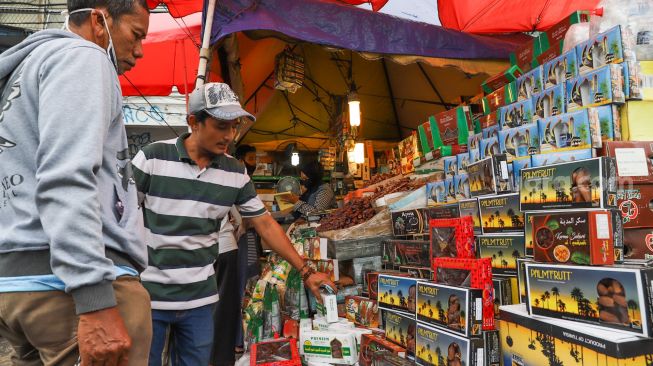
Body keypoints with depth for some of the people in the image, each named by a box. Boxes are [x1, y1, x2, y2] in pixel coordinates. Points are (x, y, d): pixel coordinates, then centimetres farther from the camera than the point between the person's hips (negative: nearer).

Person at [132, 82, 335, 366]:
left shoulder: (235, 172, -1)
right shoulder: (152, 158, -11)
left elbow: (265, 223, 5)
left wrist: (305, 271, 3)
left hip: (200, 299, 3)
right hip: (148, 295, -2)